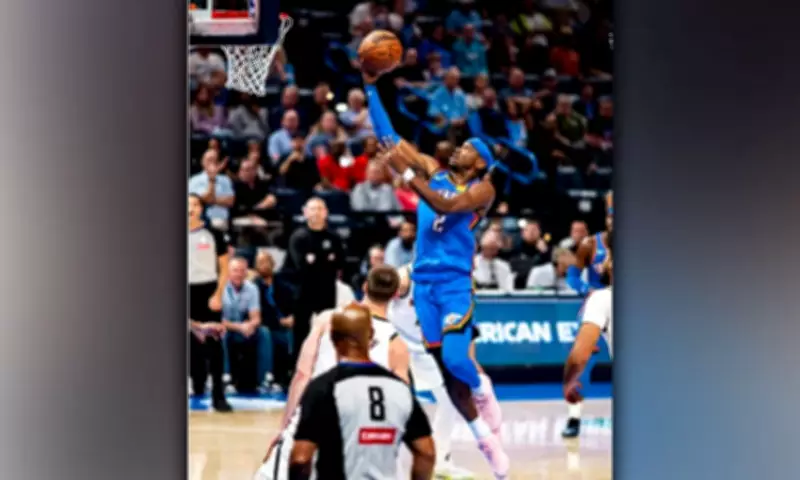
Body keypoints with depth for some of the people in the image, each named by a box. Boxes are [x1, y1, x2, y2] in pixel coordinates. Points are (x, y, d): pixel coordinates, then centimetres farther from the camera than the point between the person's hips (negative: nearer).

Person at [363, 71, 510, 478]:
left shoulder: (482, 189, -3)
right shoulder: (432, 171, 12)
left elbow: (446, 205, -22)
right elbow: (389, 137, 8)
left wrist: (407, 174, -28)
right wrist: (371, 87, 1)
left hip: (456, 282, -5)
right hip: (424, 281, 5)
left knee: (455, 359, -19)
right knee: (444, 367, 4)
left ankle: (483, 392, 15)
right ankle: (485, 436, 15)